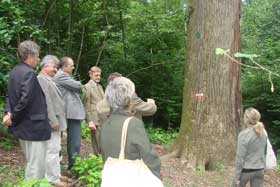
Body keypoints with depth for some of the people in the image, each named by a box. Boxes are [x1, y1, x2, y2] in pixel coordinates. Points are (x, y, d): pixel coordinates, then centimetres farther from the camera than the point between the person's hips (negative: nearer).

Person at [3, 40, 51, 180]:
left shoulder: (14, 71, 11)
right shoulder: (29, 73, -19)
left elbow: (11, 96, 12)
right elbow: (25, 99, -26)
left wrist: (9, 113, -3)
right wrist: (13, 118, -15)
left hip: (22, 126, 10)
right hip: (34, 126, -10)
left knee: (30, 163, 22)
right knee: (37, 166, -2)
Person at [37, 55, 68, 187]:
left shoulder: (48, 80, 17)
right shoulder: (42, 79, -16)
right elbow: (46, 103, -22)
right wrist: (53, 121, -22)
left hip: (56, 121, 11)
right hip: (52, 123, -11)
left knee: (55, 150, 16)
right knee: (52, 151, -4)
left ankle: (56, 174, 26)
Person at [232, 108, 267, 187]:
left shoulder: (244, 134, -17)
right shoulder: (262, 133, 2)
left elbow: (240, 157, -16)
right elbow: (262, 152, 10)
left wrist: (237, 177, -11)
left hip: (246, 170, -5)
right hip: (259, 170, 5)